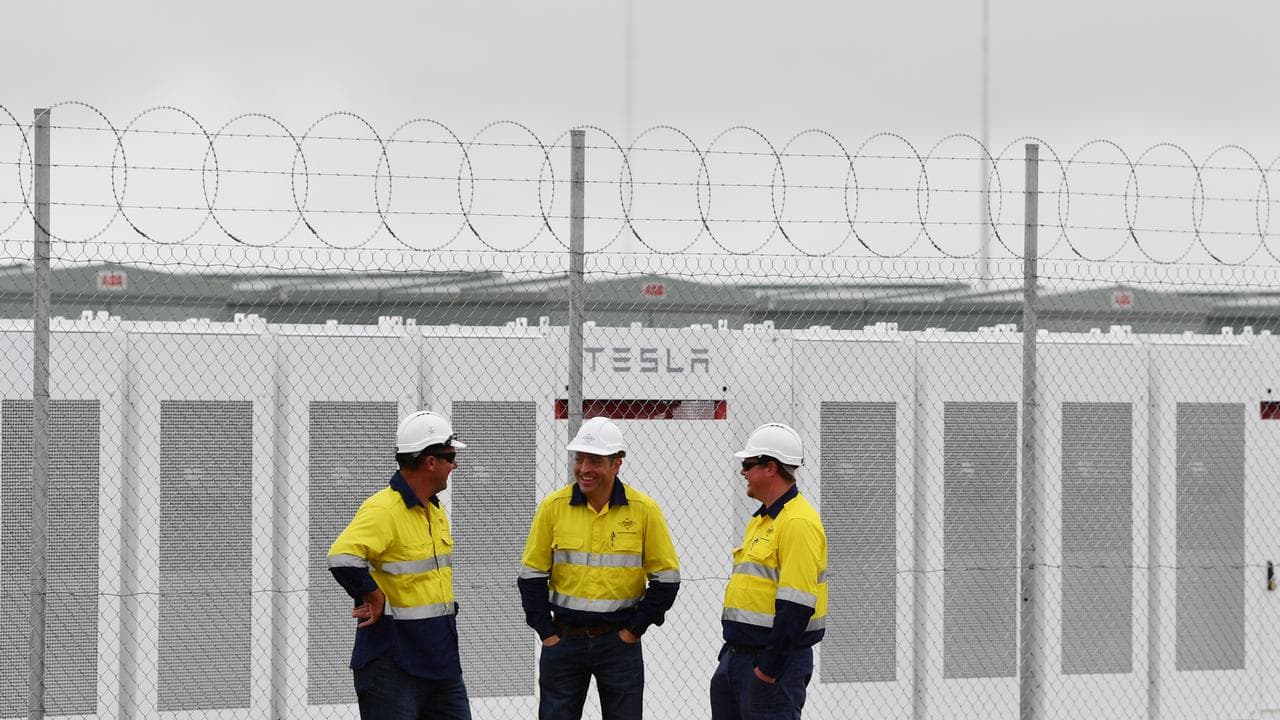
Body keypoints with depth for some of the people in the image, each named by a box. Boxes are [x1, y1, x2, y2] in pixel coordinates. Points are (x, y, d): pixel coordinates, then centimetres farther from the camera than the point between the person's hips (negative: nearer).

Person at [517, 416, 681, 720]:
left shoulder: (644, 509, -5)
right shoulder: (553, 507, -2)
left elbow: (666, 578, 0)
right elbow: (532, 575, 4)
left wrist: (635, 629, -4)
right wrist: (546, 631, -2)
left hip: (619, 641, -1)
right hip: (563, 638, 1)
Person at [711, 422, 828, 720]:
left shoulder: (798, 523, -16)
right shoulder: (761, 519, 17)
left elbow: (796, 604, -22)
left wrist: (769, 666, -22)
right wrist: (731, 650, 21)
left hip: (776, 660, -10)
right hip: (738, 655, 10)